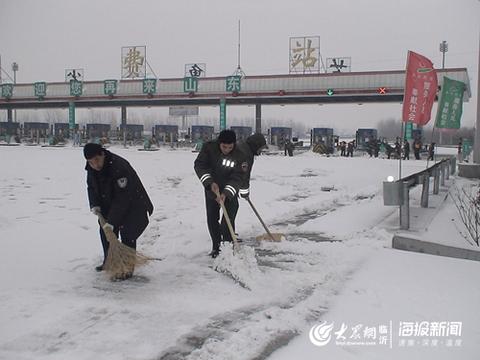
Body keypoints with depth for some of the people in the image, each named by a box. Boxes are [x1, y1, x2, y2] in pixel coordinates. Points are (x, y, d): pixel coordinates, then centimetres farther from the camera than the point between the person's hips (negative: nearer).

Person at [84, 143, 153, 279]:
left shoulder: (119, 167, -35)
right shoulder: (91, 168, -10)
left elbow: (122, 199, -34)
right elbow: (91, 186, 10)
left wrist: (112, 221, -34)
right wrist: (94, 205, -6)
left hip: (131, 205, -8)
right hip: (108, 205, 8)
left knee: (127, 234, -12)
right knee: (105, 231, 14)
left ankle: (128, 268, -1)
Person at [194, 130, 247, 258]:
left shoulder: (240, 155, -21)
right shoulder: (209, 147, -18)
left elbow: (238, 177, -22)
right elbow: (199, 165, -18)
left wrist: (226, 193, -33)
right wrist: (210, 182, -30)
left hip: (230, 190, -2)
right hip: (211, 188, 2)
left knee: (229, 220, -11)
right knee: (212, 219, 6)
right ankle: (216, 246, 21)